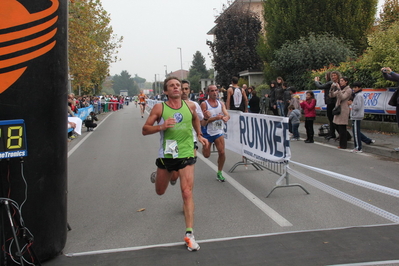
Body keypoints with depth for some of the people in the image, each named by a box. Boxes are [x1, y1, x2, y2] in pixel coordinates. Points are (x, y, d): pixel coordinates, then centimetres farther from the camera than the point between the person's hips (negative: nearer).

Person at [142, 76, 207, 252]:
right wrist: (161, 127, -23)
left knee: (187, 192, -12)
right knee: (160, 192, 18)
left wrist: (199, 135, 19)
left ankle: (189, 234, -9)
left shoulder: (190, 106, 1)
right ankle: (171, 175, 53)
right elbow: (145, 130, -7)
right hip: (166, 155, 1)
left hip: (186, 154, 0)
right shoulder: (159, 108, -7)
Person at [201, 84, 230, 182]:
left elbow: (227, 115, -8)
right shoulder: (204, 104, -10)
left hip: (218, 132, 3)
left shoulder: (221, 103, 4)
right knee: (206, 155, 4)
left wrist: (225, 118, -32)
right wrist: (217, 117, -27)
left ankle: (219, 173, 10)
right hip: (207, 133, -3)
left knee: (222, 152, -7)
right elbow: (204, 120, -17)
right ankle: (205, 147, 41)